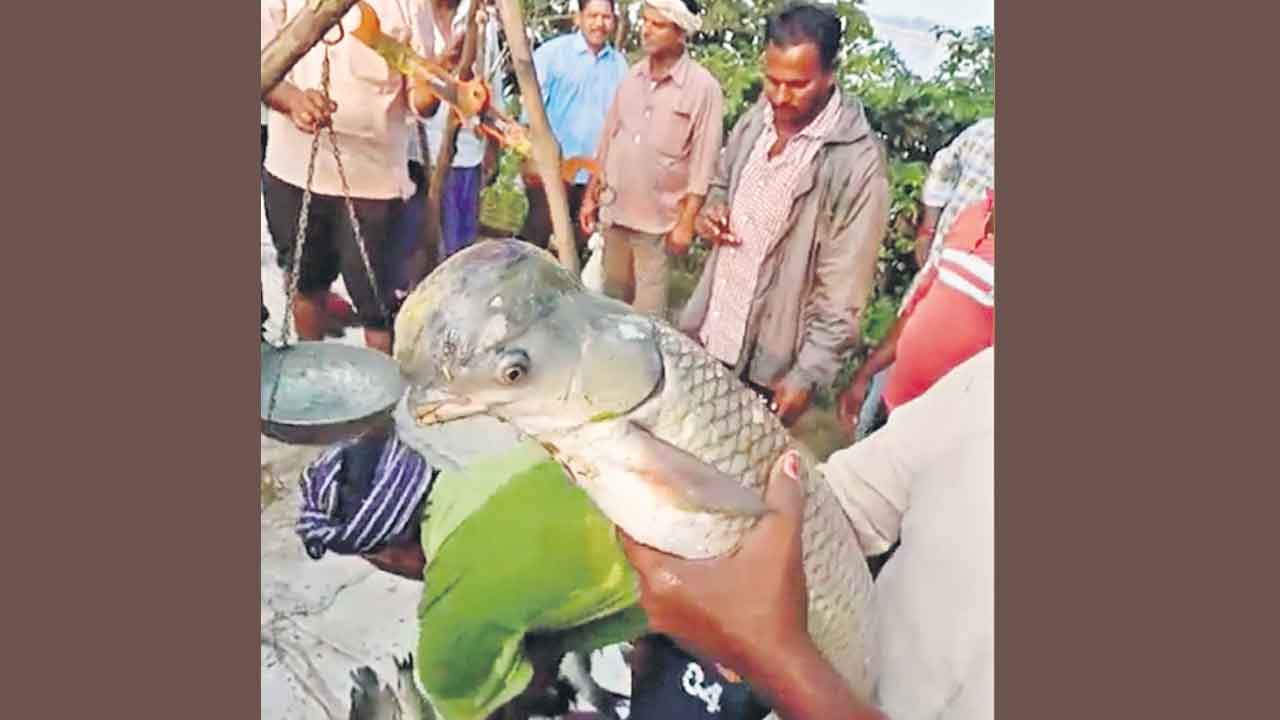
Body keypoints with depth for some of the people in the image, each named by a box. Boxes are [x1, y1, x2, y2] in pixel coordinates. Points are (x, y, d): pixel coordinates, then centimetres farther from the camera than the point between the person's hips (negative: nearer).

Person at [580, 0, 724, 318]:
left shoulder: (703, 87, -10)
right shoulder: (632, 75, 6)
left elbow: (702, 164, -11)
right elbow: (607, 141, 12)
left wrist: (686, 222, -13)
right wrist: (591, 196, 11)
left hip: (658, 219, -5)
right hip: (614, 211, 5)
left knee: (647, 307, 4)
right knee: (612, 294, 18)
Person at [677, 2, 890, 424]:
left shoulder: (858, 161, -19)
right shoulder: (753, 122, 1)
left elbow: (842, 291, -17)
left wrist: (807, 374, -18)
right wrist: (708, 213, -3)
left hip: (769, 362, -6)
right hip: (705, 332, 6)